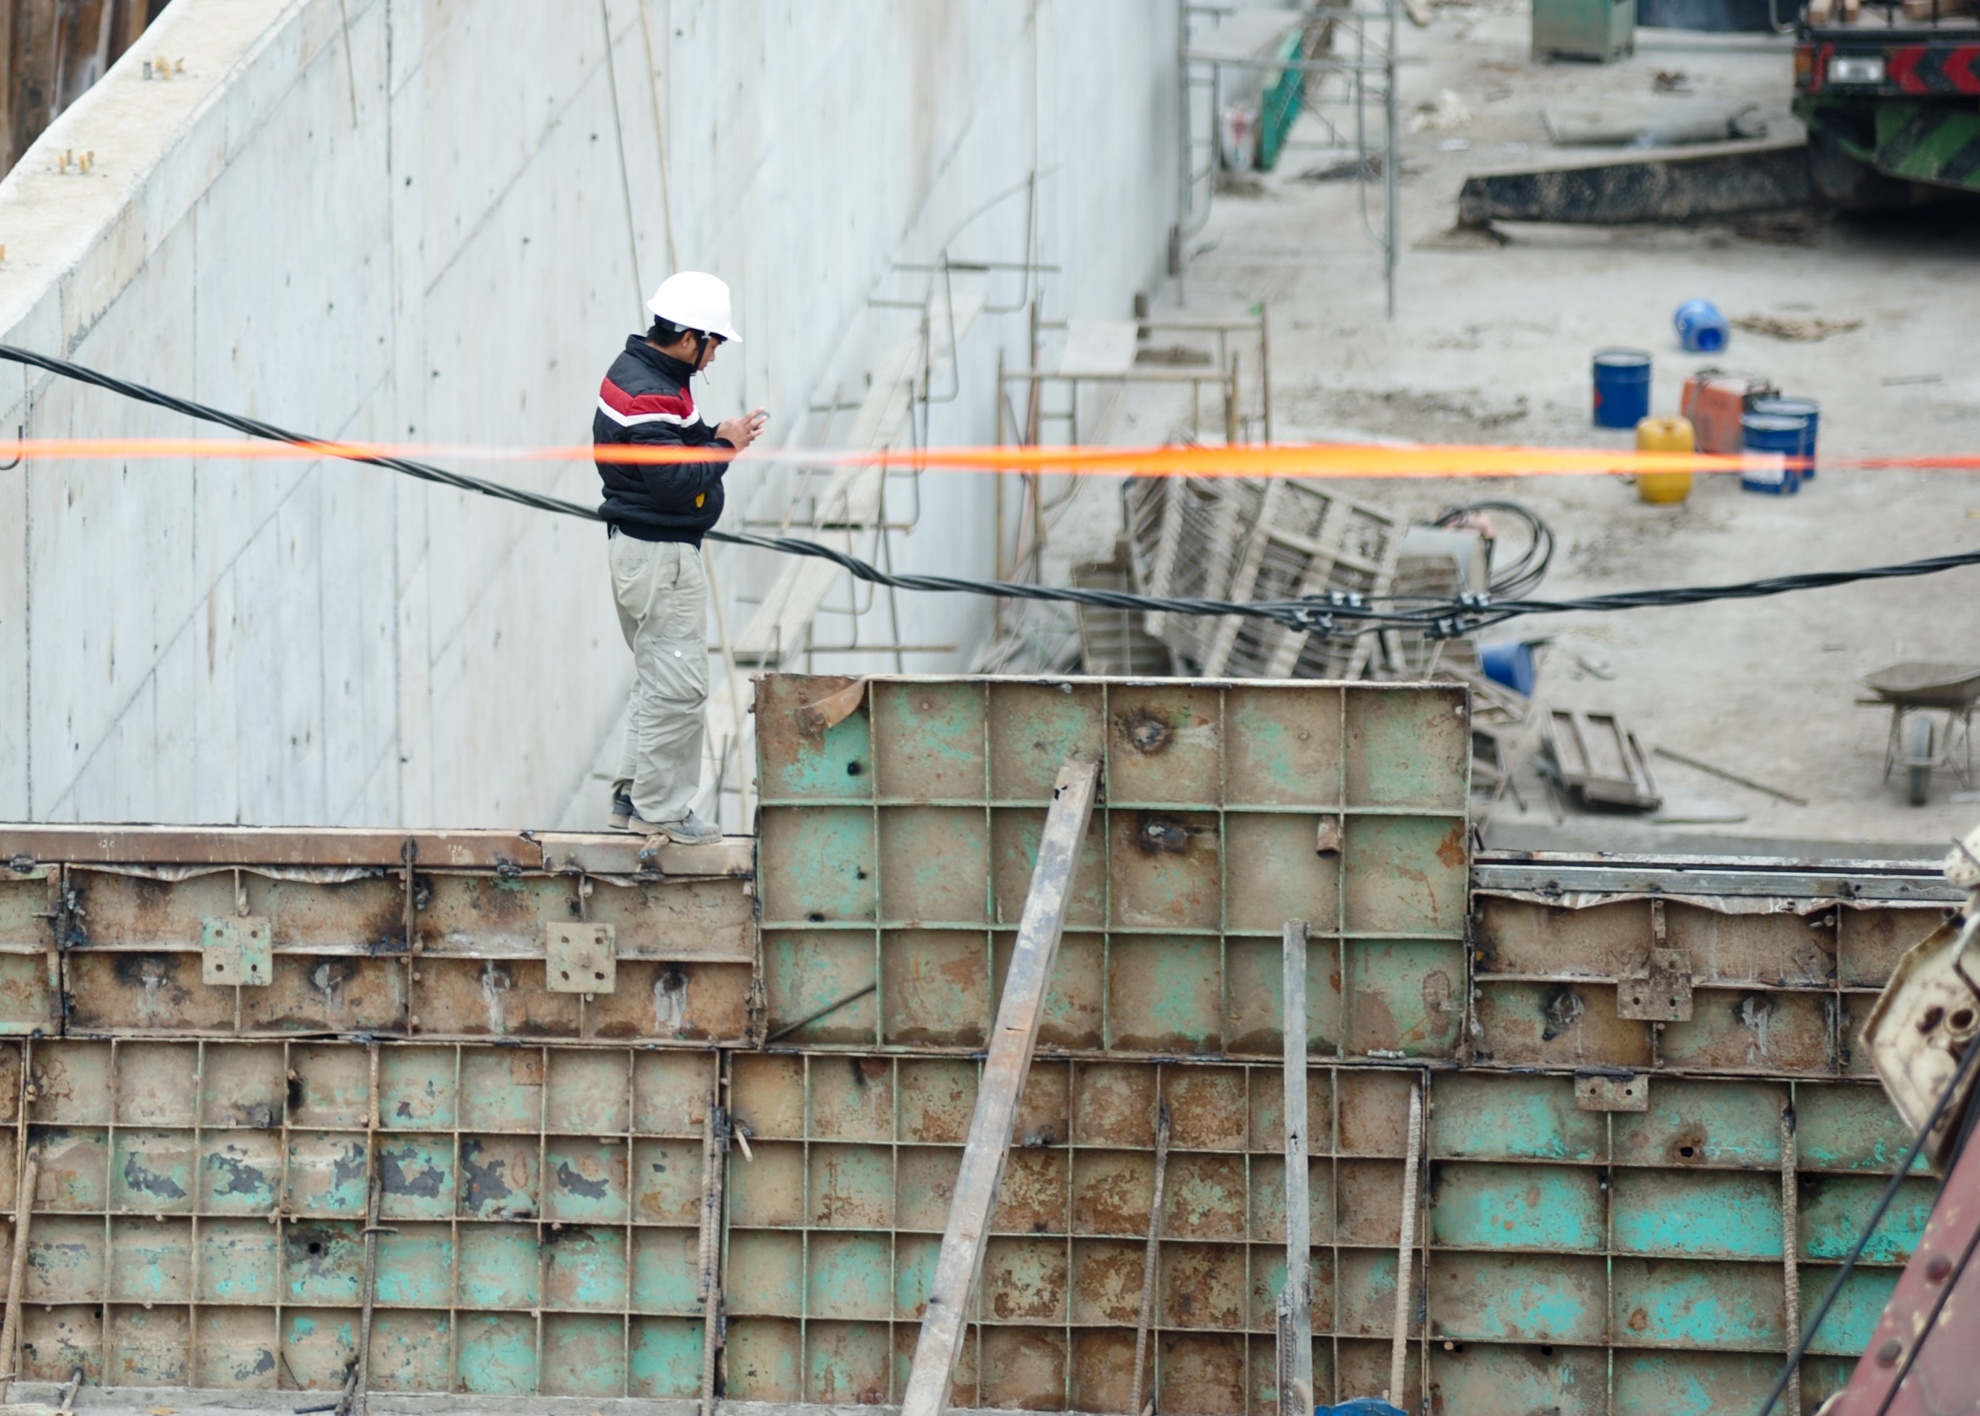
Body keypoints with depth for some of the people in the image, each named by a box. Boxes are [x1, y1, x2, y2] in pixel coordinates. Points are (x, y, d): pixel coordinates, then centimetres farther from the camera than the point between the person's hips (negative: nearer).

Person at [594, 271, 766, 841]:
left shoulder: (635, 370, 11)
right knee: (678, 686, -7)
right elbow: (675, 482, -26)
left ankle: (633, 793, 25)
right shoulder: (650, 395, -22)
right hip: (660, 553, -11)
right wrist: (725, 447, -14)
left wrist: (716, 435, 3)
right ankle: (658, 808, -3)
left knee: (658, 680, 20)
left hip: (638, 545, 11)